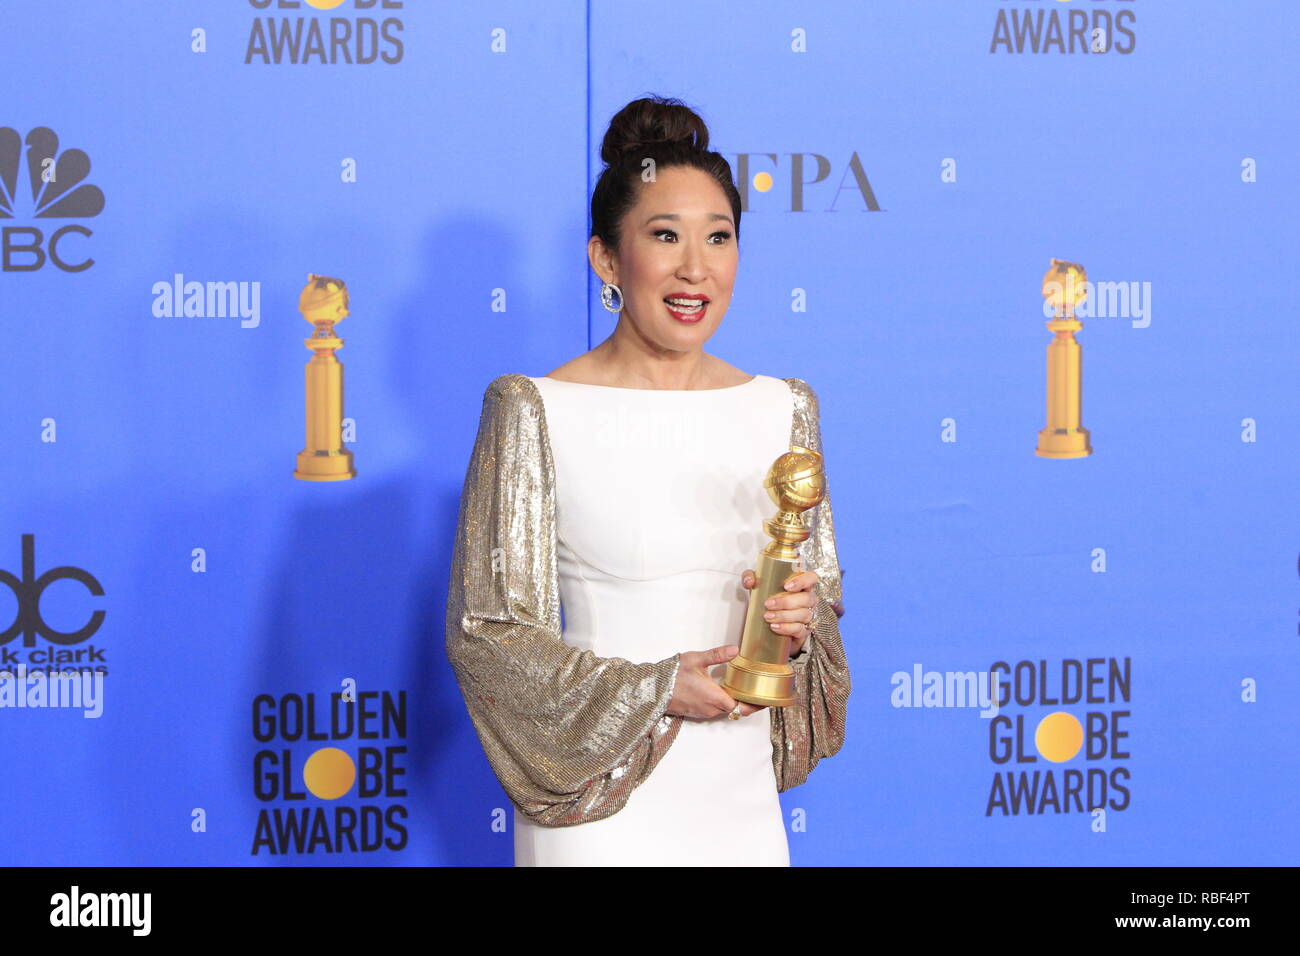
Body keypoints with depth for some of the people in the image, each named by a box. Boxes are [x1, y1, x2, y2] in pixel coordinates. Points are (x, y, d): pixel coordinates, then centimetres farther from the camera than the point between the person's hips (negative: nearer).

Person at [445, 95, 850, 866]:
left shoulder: (783, 408, 4)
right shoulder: (536, 411, -9)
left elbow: (824, 595, 13)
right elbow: (485, 630, -9)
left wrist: (800, 621, -9)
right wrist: (652, 692, -16)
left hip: (743, 798, 4)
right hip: (600, 803, -4)